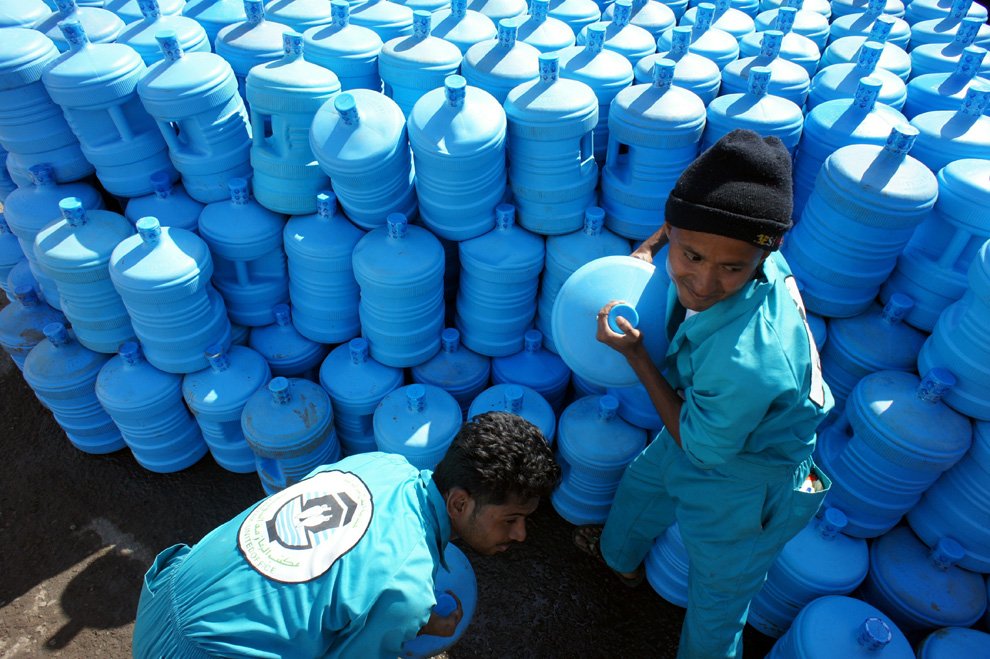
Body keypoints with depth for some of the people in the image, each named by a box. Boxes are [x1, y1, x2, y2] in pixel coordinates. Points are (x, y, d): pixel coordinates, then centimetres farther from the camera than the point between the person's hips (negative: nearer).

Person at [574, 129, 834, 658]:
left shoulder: (747, 361, -46)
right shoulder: (714, 243, -26)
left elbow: (702, 450, -26)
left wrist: (635, 356, -27)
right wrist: (646, 250, -12)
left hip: (742, 483, -8)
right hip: (698, 426, 8)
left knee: (717, 597, 20)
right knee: (641, 483, 36)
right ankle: (620, 555, 69)